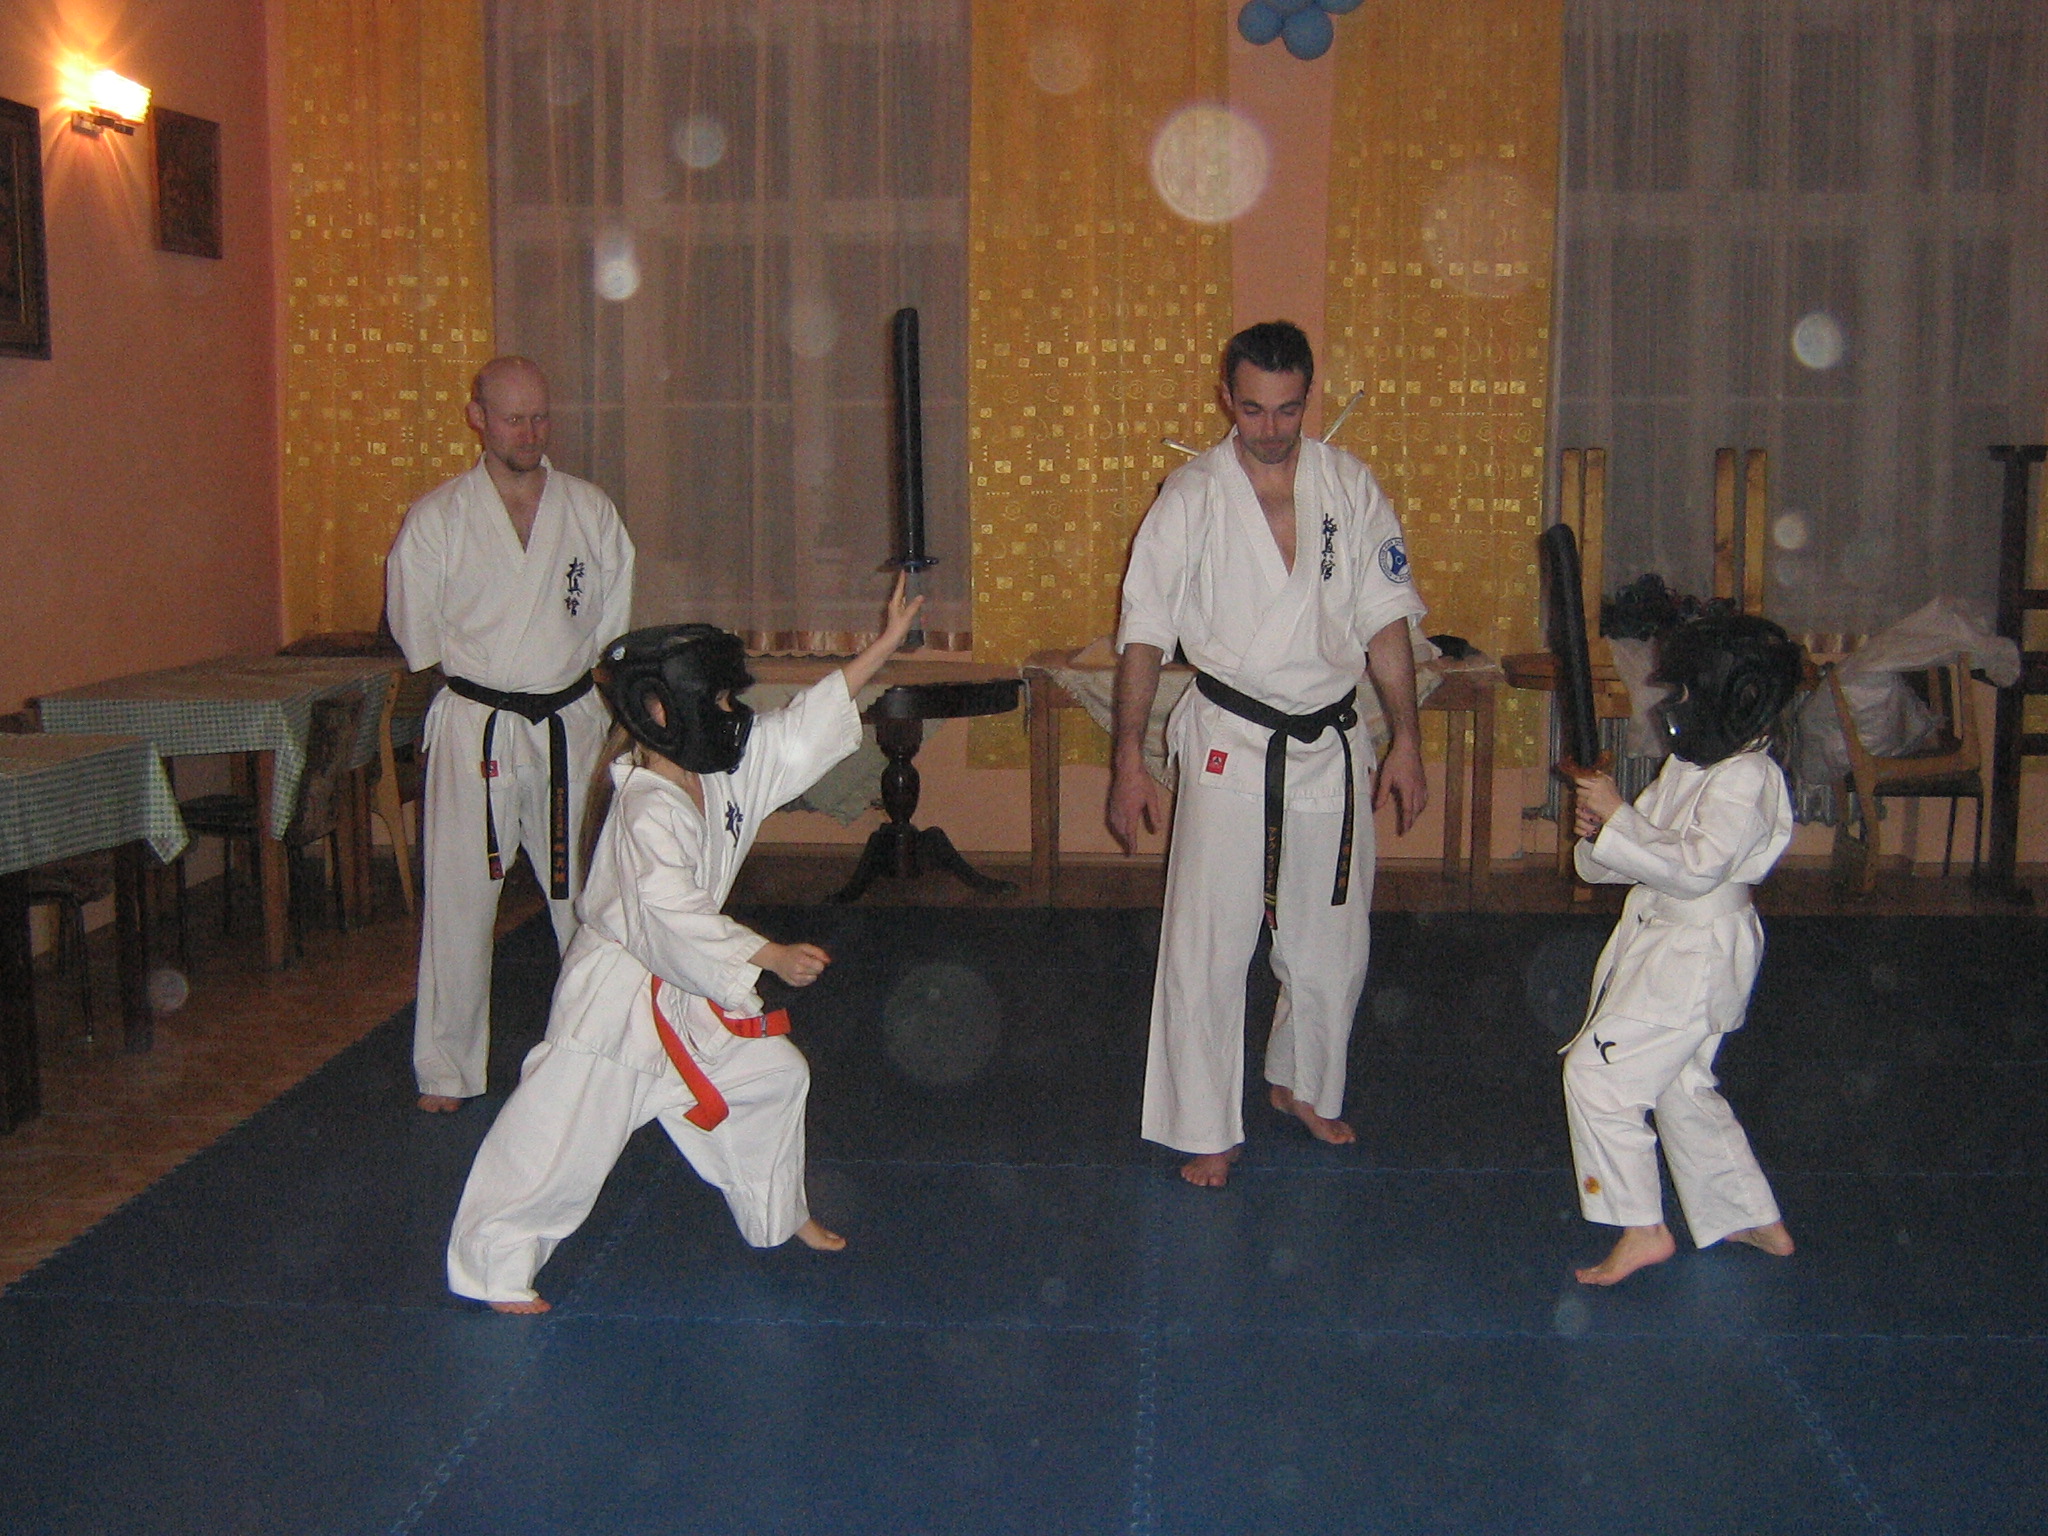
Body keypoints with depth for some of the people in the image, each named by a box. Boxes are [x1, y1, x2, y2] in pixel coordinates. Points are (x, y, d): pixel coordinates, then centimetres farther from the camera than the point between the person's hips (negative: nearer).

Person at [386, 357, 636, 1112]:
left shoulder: (591, 511, 4)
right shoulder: (436, 518, -1)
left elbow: (613, 625, 10)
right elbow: (417, 634, 4)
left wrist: (564, 673, 5)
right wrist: (486, 670, 7)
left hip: (571, 727, 2)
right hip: (475, 730, -1)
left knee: (587, 895, 8)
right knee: (459, 900, 1)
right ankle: (447, 1069, 14)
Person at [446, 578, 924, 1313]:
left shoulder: (724, 772, 1)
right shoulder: (647, 810, -27)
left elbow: (806, 725, 6)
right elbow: (673, 915, -34)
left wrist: (885, 645, 4)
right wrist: (771, 957, -31)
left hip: (688, 989, 9)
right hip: (618, 994, -9)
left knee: (771, 1074, 17)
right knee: (567, 1141, -2)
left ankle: (779, 1214, 38)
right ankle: (493, 1261, 16)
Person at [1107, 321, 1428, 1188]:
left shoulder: (1350, 487, 2)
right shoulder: (1192, 496, -5)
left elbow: (1385, 621, 6)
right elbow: (1144, 635, -3)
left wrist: (1406, 741, 4)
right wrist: (1129, 763, -6)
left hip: (1331, 746, 3)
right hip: (1230, 748, -3)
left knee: (1330, 945, 13)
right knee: (1206, 948, -4)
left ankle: (1303, 1085, 37)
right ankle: (1207, 1131, 10)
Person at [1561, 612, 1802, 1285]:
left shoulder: (1747, 781, -20)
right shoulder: (1689, 762, 9)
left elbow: (1697, 867, -29)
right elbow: (1652, 851, 13)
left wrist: (1620, 816, -26)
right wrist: (1601, 834, -8)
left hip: (1697, 956, -10)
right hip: (1659, 941, 10)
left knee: (1597, 1073, -11)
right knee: (1681, 1087, 20)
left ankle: (1641, 1230, 0)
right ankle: (1754, 1220, 33)